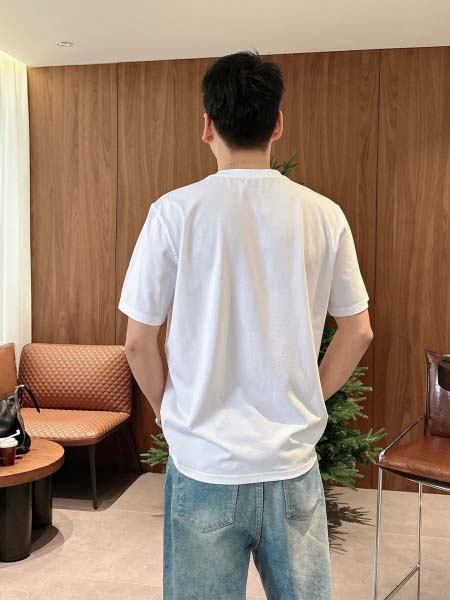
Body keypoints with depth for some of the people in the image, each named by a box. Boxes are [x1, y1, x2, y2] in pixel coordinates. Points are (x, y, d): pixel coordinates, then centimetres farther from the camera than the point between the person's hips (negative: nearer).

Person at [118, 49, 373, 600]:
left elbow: (138, 343, -7)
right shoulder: (325, 215, -4)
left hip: (204, 466, -2)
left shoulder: (175, 211, -11)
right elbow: (358, 332, 3)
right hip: (293, 463, 2)